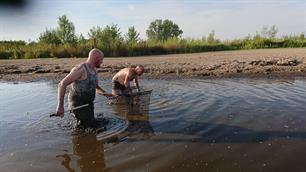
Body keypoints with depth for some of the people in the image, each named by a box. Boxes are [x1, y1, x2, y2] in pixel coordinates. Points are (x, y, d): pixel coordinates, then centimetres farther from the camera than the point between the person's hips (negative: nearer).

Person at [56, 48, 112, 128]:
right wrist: (60, 106, -30)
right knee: (93, 125, -10)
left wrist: (105, 93, 2)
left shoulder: (94, 70, 6)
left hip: (88, 103, 8)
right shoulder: (80, 69, -22)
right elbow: (62, 84, -25)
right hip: (78, 105, -8)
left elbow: (96, 87, 20)